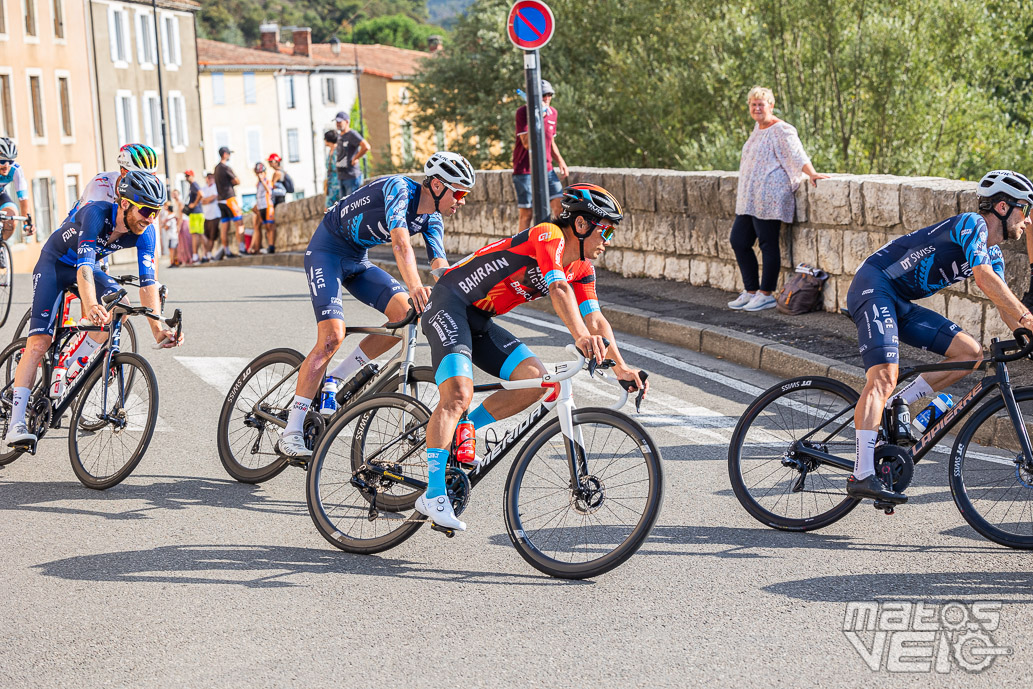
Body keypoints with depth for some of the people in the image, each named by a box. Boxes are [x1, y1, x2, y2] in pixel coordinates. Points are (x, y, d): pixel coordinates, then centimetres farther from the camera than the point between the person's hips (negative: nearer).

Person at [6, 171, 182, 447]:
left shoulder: (145, 232, -19)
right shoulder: (96, 213, -35)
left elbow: (147, 281, -19)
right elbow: (84, 265, -45)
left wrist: (158, 327, -29)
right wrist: (91, 306, -62)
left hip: (88, 266, 5)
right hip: (54, 264, -5)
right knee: (38, 343, -17)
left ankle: (72, 369, -9)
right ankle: (16, 423, -18)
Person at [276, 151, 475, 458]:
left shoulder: (431, 220, -1)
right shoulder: (399, 188, -25)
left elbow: (441, 269, -7)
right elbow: (401, 243, -40)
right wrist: (414, 286, -55)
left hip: (357, 260, 8)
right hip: (326, 251, -8)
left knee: (405, 313, -12)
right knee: (332, 336, -21)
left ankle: (336, 378, 3)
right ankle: (290, 434, -19)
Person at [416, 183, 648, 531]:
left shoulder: (583, 268, 8)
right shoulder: (549, 236, -19)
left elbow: (595, 318, 4)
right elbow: (560, 291, -35)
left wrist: (620, 366, -8)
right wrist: (581, 337, -49)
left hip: (480, 321, 9)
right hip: (449, 304, -9)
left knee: (536, 380, -6)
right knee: (459, 394, -25)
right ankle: (433, 496, -23)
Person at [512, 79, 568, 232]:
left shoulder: (553, 113, 10)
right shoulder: (523, 112, -11)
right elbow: (527, 142, -20)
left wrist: (560, 160, 8)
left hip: (547, 169, 6)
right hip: (525, 171, -6)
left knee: (560, 206, -3)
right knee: (526, 213, -4)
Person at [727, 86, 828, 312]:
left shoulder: (781, 130, -9)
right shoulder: (758, 128, 19)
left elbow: (797, 155, -19)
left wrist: (812, 173, -34)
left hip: (769, 198, -10)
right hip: (749, 198, 10)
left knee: (768, 245, -4)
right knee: (738, 241, 10)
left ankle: (766, 295, 2)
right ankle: (751, 291, 18)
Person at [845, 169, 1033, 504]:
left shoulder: (993, 256, 14)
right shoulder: (972, 224, -14)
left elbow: (1006, 307, 13)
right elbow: (984, 279, -26)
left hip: (901, 304, 9)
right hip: (873, 287, -9)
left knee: (970, 353, -1)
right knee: (884, 378, -24)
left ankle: (895, 406, 2)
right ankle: (863, 475, -30)